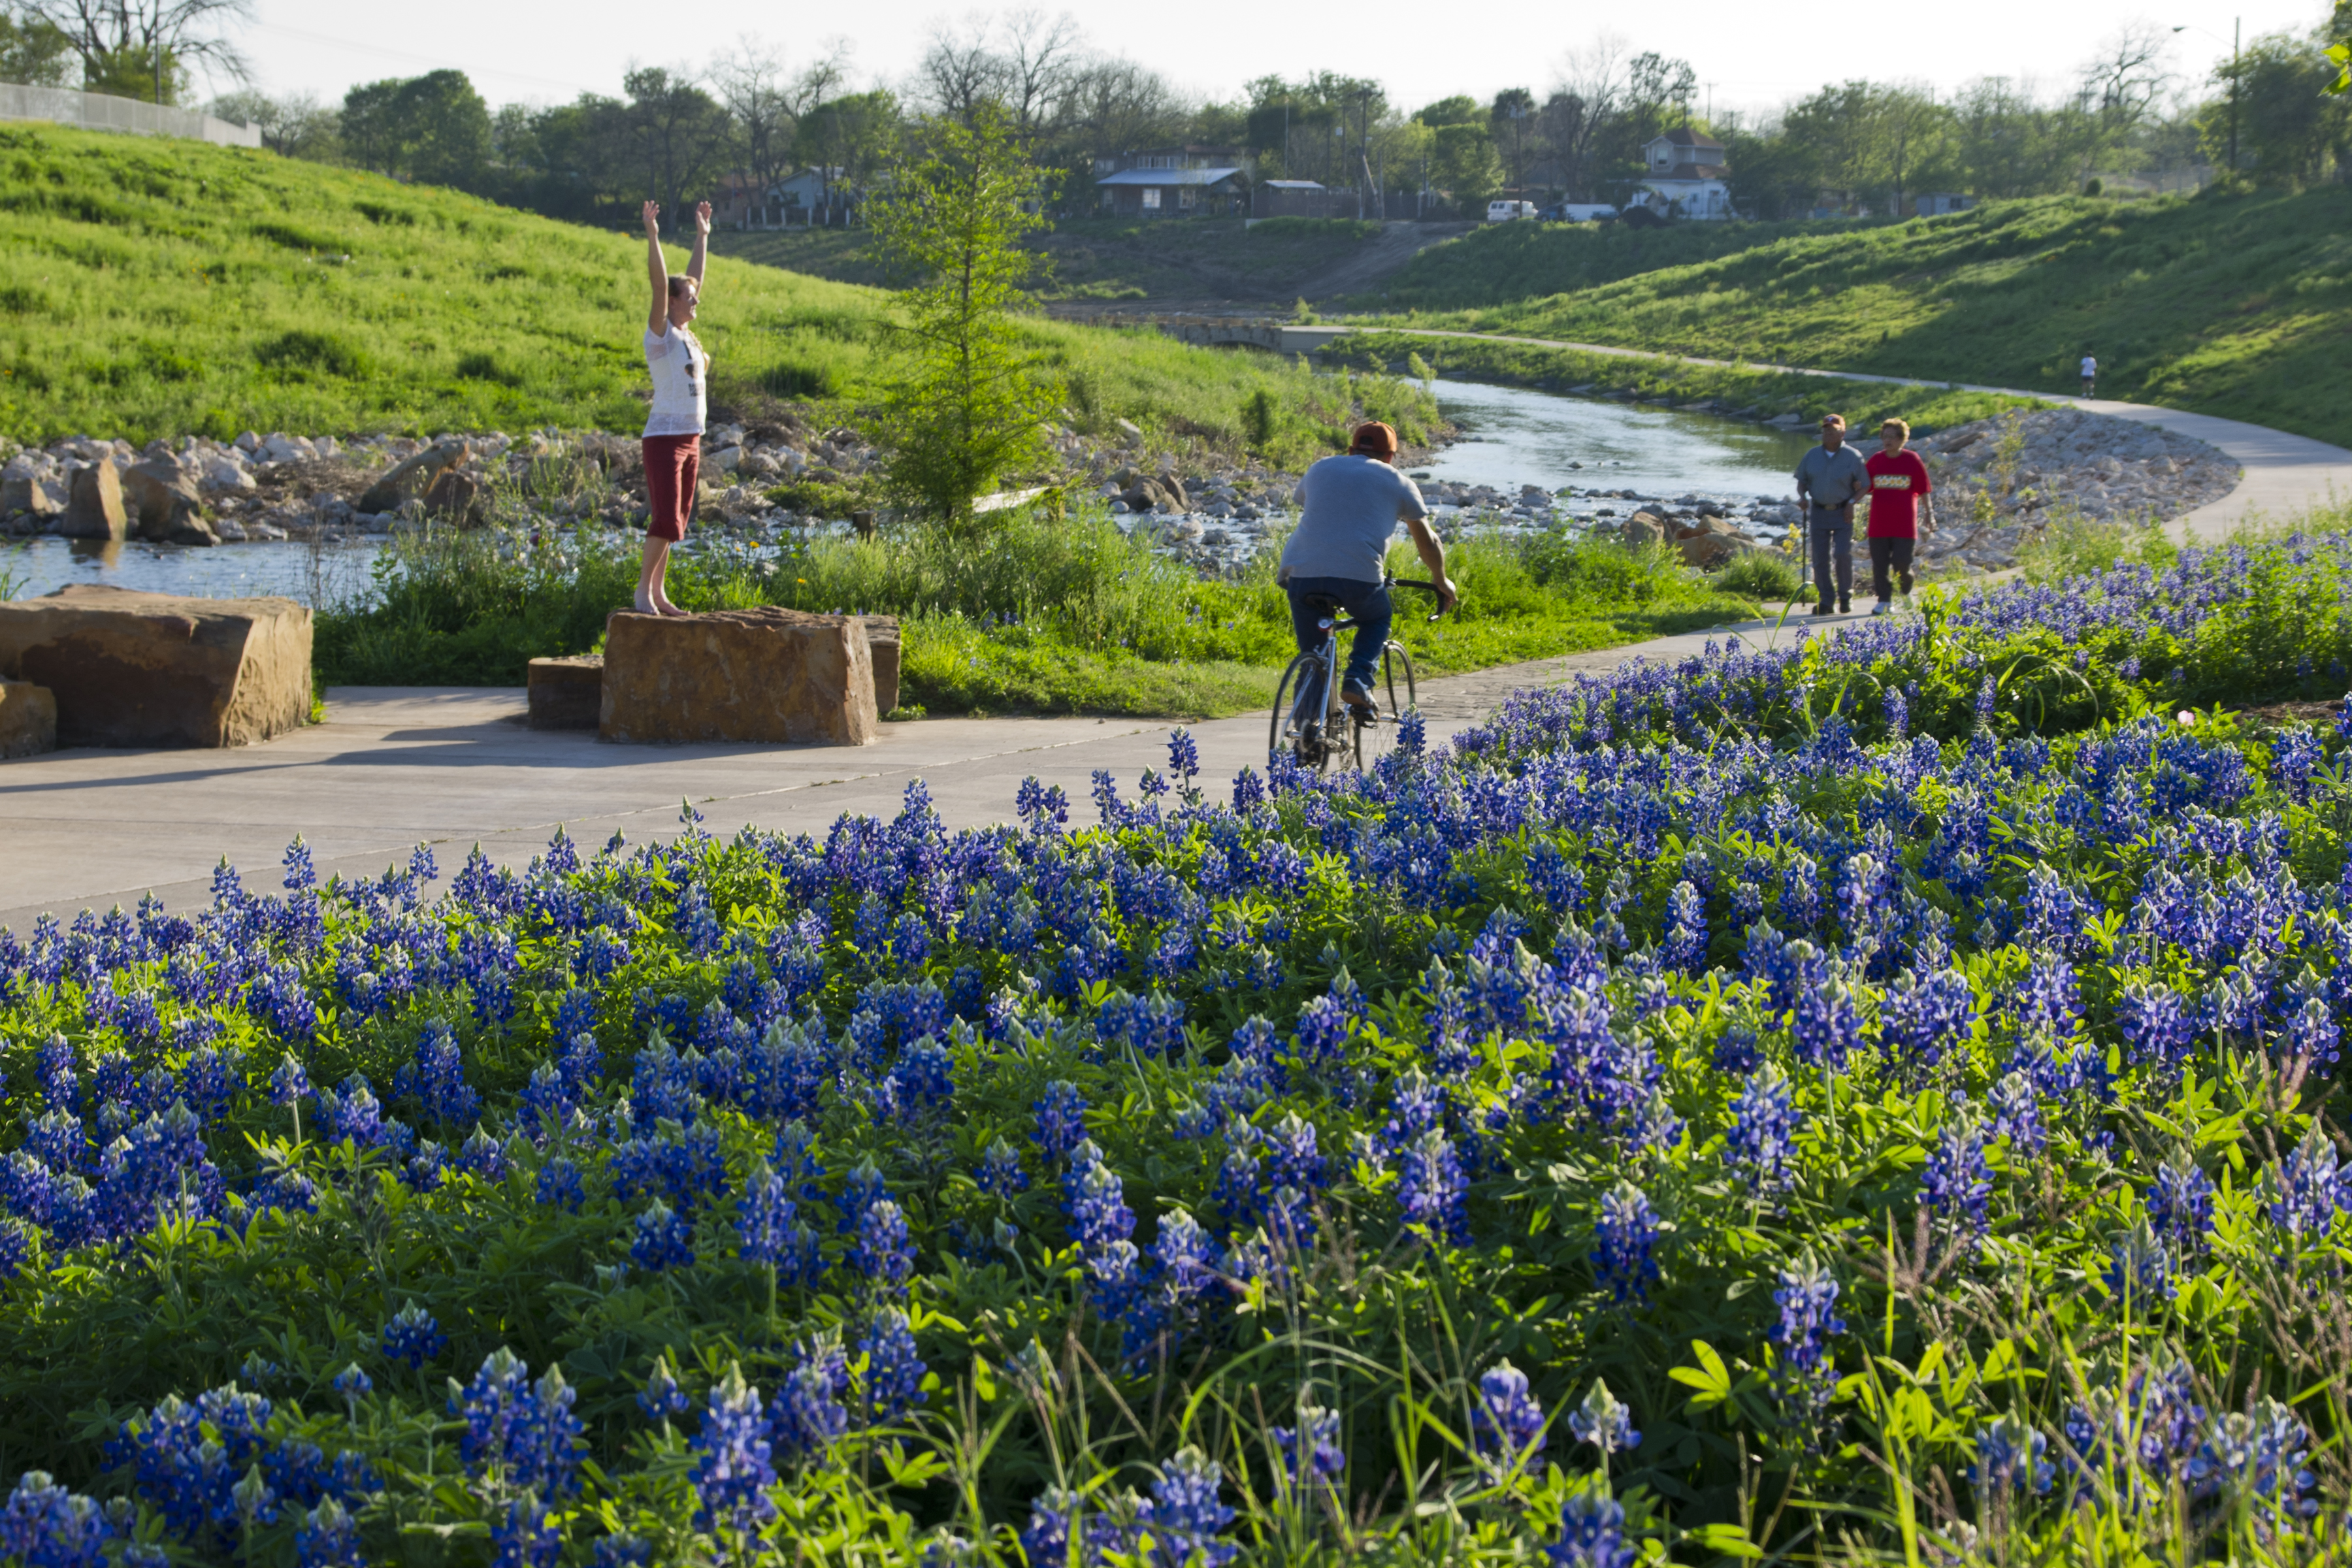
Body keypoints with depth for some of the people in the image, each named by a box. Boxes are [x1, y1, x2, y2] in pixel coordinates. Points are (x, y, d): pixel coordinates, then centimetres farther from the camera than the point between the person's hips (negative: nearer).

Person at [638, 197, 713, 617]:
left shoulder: (686, 335, 11)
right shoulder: (660, 334, -8)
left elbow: (695, 277, 19)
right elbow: (660, 283, -18)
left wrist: (703, 235, 23)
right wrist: (652, 234, -24)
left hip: (690, 440, 8)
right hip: (664, 439, -8)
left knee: (675, 523, 10)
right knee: (665, 521, -12)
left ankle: (658, 591, 16)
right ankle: (643, 590, -5)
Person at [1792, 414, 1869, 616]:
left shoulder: (1852, 457, -2)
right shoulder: (1812, 456, 7)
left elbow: (1864, 487, 1)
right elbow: (1802, 481, 15)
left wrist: (1852, 502, -14)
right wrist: (1803, 497, -5)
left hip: (1842, 513, -3)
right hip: (1818, 512, 3)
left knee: (1842, 554, -13)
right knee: (1820, 559, 0)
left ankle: (1846, 597, 6)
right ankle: (1826, 602, 8)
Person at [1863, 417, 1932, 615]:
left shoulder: (1912, 460, -1)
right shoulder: (1876, 460, 5)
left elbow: (1923, 490, 4)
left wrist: (1929, 513, 3)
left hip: (1904, 523, -3)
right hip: (1879, 522, 3)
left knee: (1901, 563, -6)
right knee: (1879, 564, 0)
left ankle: (1907, 590, 23)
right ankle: (1884, 600, 9)